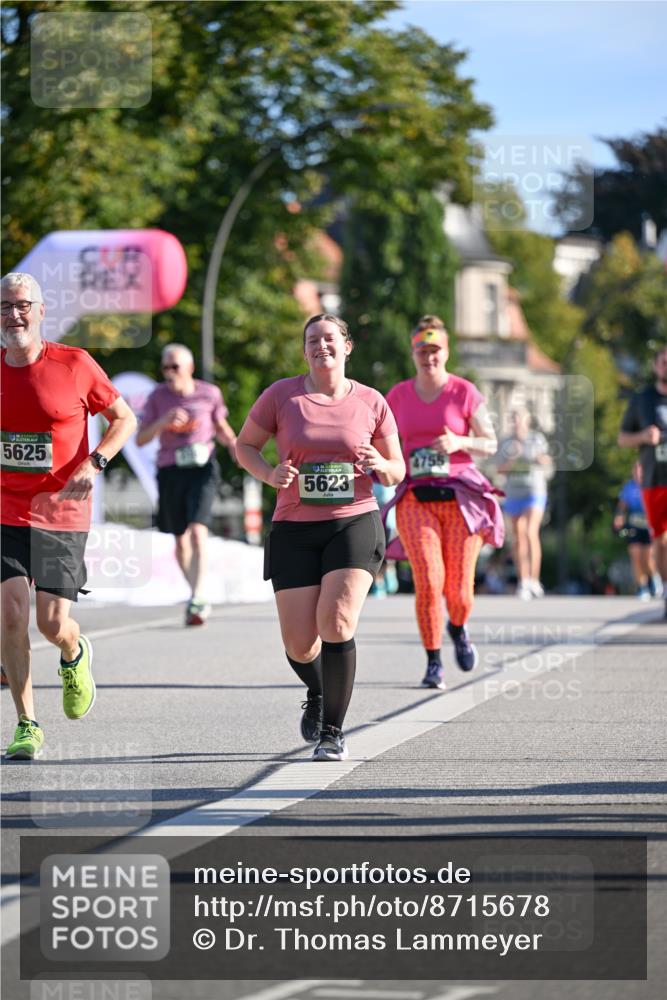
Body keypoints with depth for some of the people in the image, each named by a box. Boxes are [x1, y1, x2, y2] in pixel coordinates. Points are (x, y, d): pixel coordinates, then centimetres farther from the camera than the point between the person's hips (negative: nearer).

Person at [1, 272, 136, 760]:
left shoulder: (75, 365, -6)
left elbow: (125, 418, 5)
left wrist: (94, 464, -10)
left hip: (62, 513, -1)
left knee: (52, 623, -4)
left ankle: (75, 654, 35)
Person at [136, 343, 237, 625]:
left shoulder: (209, 394, 1)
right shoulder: (158, 397, 0)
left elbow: (221, 427, 16)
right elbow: (141, 438, -2)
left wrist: (233, 444, -4)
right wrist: (163, 421, -19)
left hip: (202, 468, -2)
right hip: (171, 472, 2)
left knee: (198, 531, -20)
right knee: (180, 539, 11)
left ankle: (198, 600, -24)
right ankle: (196, 594, 30)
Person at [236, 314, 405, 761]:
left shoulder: (370, 402, 4)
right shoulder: (281, 395, 1)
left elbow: (397, 471, 11)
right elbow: (245, 446, 11)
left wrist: (381, 466, -13)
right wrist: (269, 473, -9)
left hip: (355, 523, -1)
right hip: (295, 528, 1)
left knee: (336, 622, -22)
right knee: (299, 644, -2)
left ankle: (333, 731, -9)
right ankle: (317, 695, 35)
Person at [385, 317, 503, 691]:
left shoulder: (465, 393, 1)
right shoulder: (399, 396, 8)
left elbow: (491, 444, 3)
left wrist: (459, 442, -16)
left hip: (460, 498, -1)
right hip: (416, 499, 1)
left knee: (459, 589, -2)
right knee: (428, 581, -15)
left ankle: (458, 629, 35)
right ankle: (434, 664, -2)